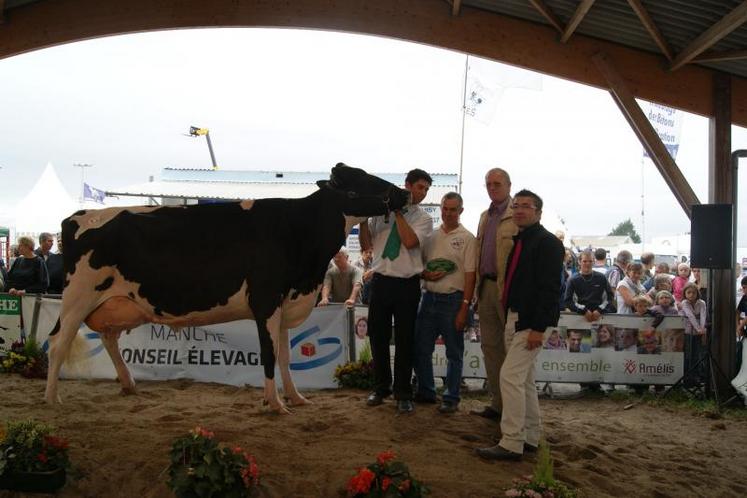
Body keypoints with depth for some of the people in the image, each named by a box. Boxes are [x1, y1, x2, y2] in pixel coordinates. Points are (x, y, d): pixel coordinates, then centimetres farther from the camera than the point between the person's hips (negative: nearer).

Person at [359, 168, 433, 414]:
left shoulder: (423, 218, 2)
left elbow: (410, 241, -18)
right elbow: (366, 245, 6)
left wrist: (398, 212, -10)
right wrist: (363, 219, -8)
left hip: (407, 284, -2)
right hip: (381, 280, 2)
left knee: (405, 340, 4)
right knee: (378, 336, 10)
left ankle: (403, 394, 19)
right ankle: (381, 387, 29)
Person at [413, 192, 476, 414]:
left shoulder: (467, 239, -2)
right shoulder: (431, 237, 11)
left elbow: (470, 276, -7)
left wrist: (464, 307, -13)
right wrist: (426, 274, -7)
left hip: (453, 300, -5)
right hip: (429, 297, 5)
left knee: (454, 353, 5)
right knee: (421, 348, 8)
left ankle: (451, 398, 14)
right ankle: (426, 391, 24)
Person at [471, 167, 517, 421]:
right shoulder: (485, 216, 18)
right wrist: (478, 288, 15)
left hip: (509, 288, -8)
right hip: (487, 286, 8)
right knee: (490, 346, 11)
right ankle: (497, 403, 19)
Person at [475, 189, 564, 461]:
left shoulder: (547, 243, -11)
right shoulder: (518, 241, 15)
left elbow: (549, 288, -18)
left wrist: (538, 328, -22)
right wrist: (508, 316, 11)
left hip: (530, 321, -9)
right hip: (513, 317, 9)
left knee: (510, 376, -12)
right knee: (524, 379, 15)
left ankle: (511, 443, -5)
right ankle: (530, 437, 25)